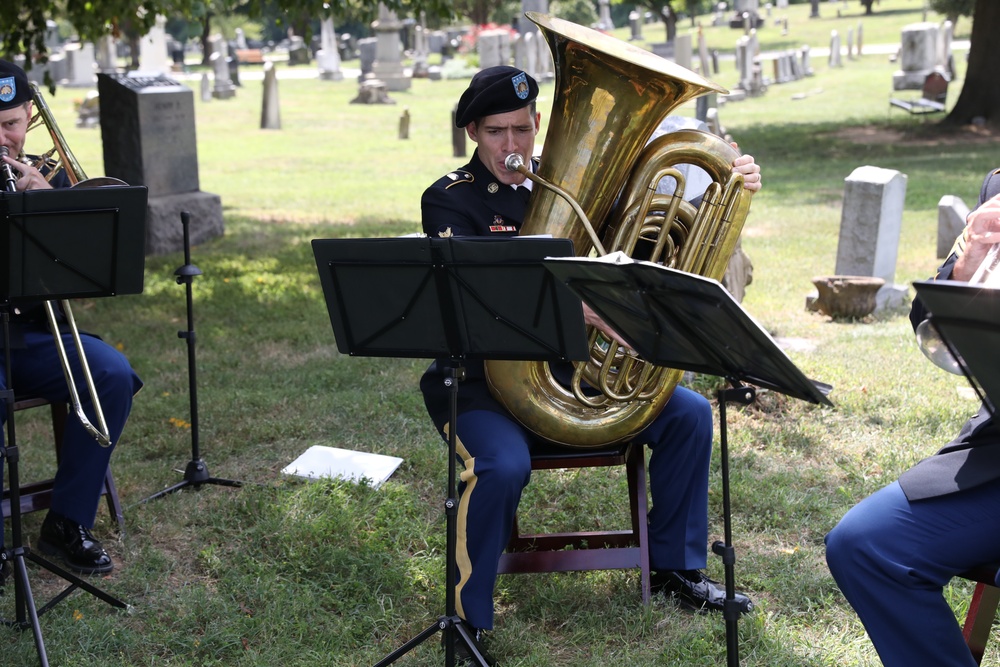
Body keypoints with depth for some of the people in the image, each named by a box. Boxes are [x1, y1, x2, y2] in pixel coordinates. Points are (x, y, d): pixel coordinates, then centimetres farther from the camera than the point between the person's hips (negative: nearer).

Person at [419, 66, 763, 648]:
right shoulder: (450, 201, -9)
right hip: (482, 379, -5)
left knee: (689, 414, -3)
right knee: (505, 466, -34)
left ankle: (675, 565, 15)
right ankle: (465, 621, -14)